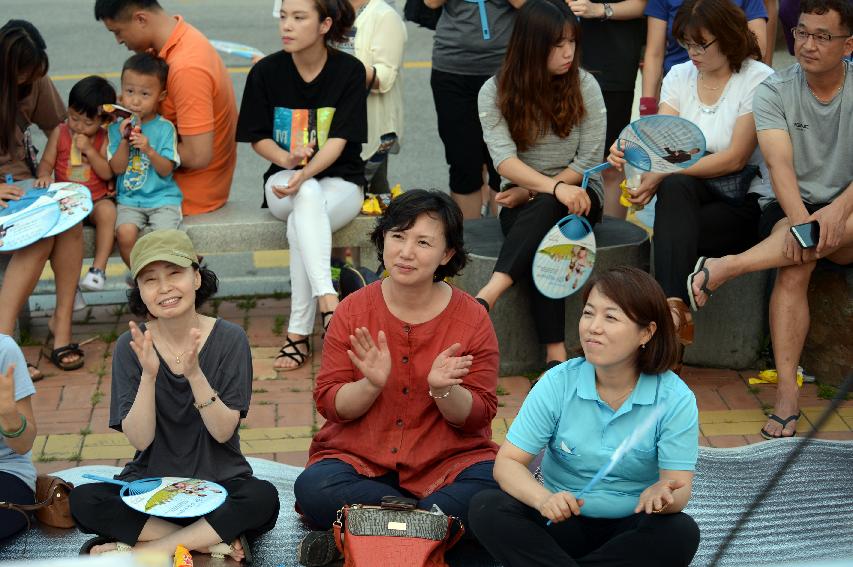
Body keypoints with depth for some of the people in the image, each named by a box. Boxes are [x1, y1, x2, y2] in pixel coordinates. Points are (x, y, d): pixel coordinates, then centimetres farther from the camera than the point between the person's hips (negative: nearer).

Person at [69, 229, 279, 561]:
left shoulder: (229, 339, -6)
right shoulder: (131, 347, -4)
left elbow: (223, 431, -12)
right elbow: (140, 439, -11)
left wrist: (194, 373, -27)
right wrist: (149, 374, -26)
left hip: (219, 483, -1)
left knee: (263, 499, -32)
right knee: (84, 501, -27)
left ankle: (147, 548, -20)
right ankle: (214, 541, -18)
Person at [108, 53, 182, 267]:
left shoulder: (164, 128, -2)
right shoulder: (117, 128, 4)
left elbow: (166, 170, -7)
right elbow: (117, 168, -1)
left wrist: (149, 150, -23)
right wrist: (125, 140, -13)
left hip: (162, 197, -2)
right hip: (129, 199, 2)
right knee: (125, 233, -26)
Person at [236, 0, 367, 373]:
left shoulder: (349, 70, -7)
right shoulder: (266, 72, -2)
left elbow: (338, 141, -13)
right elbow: (258, 138, 4)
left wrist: (304, 173, -31)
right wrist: (288, 159, -17)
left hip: (339, 180, -1)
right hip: (284, 179, 1)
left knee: (300, 225, -35)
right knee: (309, 196, -37)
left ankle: (298, 334, -32)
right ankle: (327, 301, -46)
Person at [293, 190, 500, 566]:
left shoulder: (472, 319, -3)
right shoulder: (353, 311, 0)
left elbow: (478, 416, -2)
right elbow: (330, 404, -2)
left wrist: (443, 389, -23)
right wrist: (372, 384, -22)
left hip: (449, 461, 0)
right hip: (359, 458, 0)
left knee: (494, 487, -31)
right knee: (313, 489, -30)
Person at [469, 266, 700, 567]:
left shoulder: (676, 399, -10)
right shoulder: (558, 384, -7)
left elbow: (679, 487, -13)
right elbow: (508, 462, -9)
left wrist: (661, 496, -39)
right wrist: (543, 499, -31)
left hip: (630, 529, 0)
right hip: (563, 523, 1)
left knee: (681, 533, -33)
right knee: (486, 507, -24)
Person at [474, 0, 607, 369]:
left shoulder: (584, 86, -2)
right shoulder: (494, 92, -3)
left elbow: (589, 161, -3)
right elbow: (504, 159, -16)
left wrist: (533, 192, -12)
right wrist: (554, 187, -33)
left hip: (578, 191, 0)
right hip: (522, 199, 0)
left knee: (544, 211, -37)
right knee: (538, 239, -35)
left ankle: (487, 296, -52)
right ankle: (555, 350, -41)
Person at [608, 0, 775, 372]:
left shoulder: (759, 81, -8)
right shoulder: (680, 76, 9)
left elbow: (735, 158, -16)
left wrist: (664, 174, -23)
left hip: (745, 202, -4)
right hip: (687, 196, 4)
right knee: (675, 189, -32)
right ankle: (675, 307, -44)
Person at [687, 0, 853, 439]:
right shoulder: (774, 92, 0)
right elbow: (780, 163, -16)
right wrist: (799, 220, -34)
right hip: (791, 209, 0)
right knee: (794, 265, -34)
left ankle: (723, 268, -35)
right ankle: (786, 395, -35)